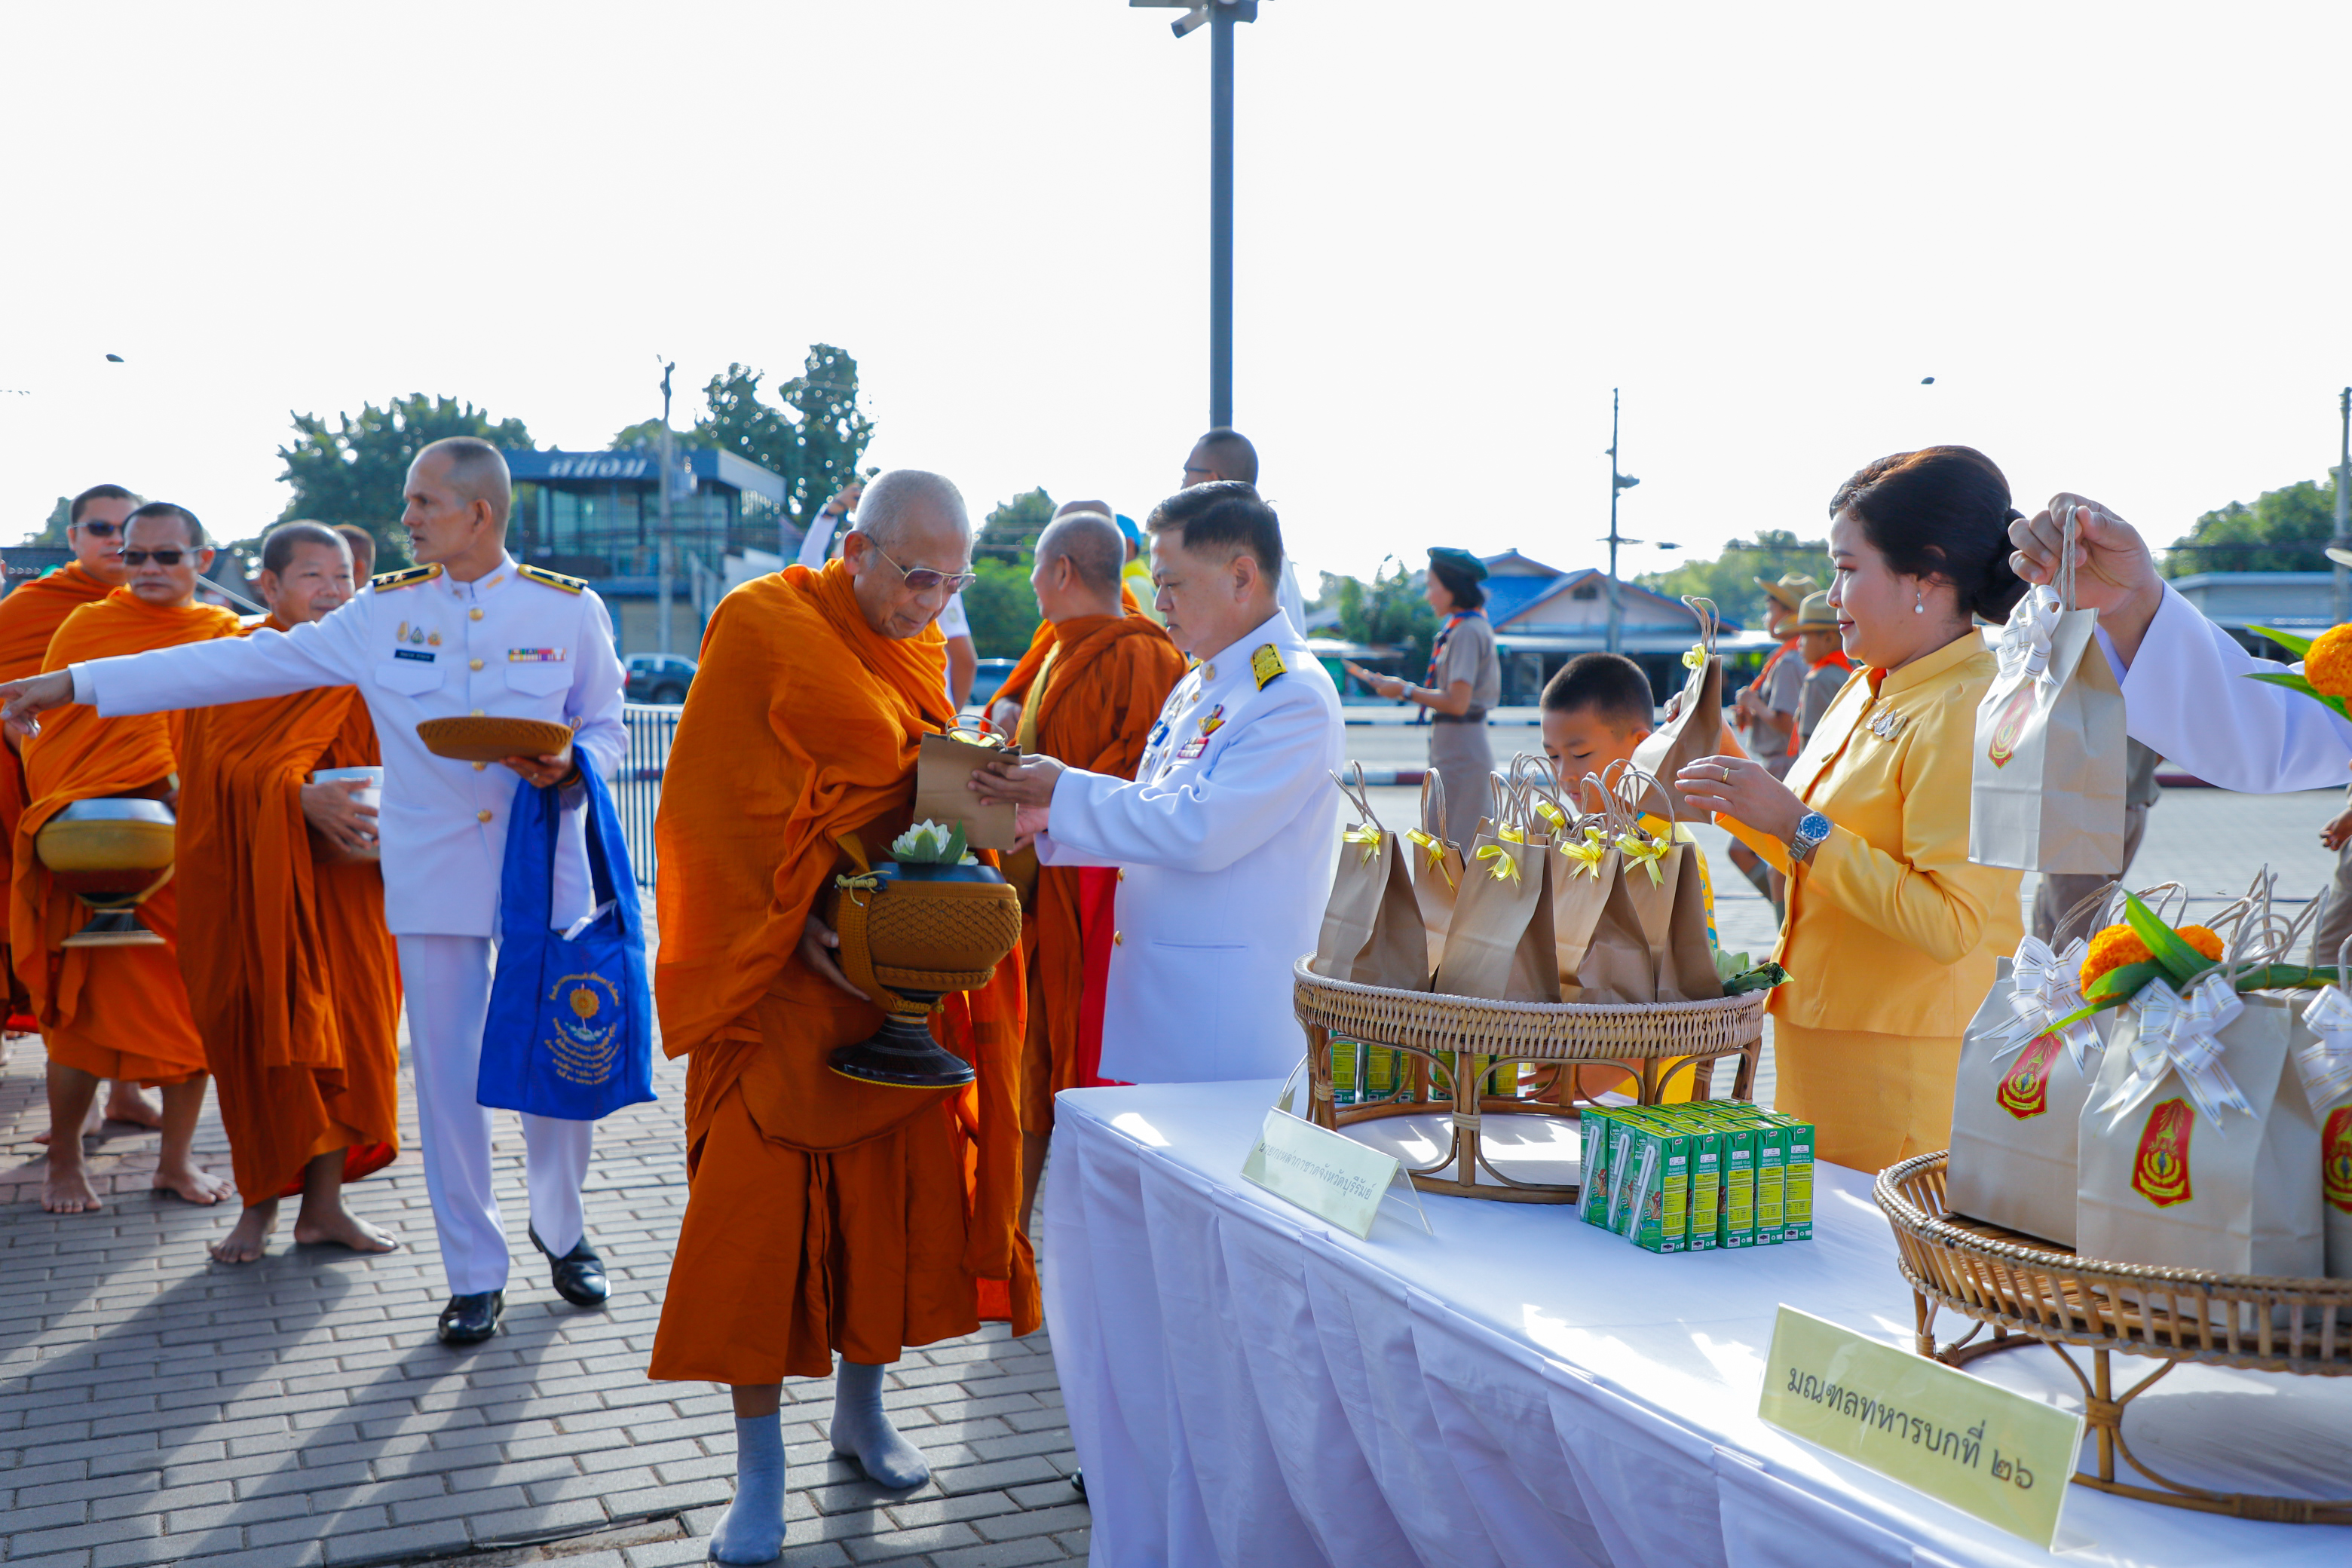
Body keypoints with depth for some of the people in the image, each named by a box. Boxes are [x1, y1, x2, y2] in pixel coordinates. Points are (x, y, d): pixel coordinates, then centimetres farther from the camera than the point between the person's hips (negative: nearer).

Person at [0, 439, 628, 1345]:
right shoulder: (383, 613, 4)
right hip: (433, 878, 1)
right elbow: (243, 663, 5)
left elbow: (607, 727, 7)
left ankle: (560, 1228, 31)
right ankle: (475, 1273, 17)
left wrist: (568, 766, -17)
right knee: (446, 1078, 2)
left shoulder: (569, 610, 1)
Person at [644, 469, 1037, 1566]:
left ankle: (862, 1405, 29)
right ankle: (759, 1468, 8)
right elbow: (715, 804, -13)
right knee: (760, 1205, -4)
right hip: (783, 978, -5)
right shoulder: (762, 626, -11)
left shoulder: (921, 649, 9)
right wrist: (799, 923, -20)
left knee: (896, 1188, 10)